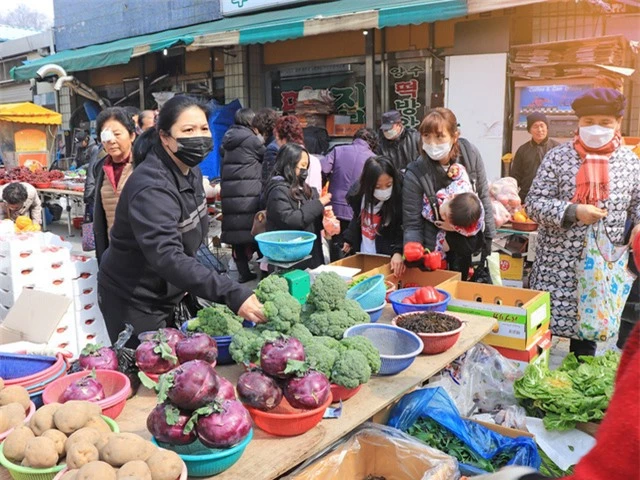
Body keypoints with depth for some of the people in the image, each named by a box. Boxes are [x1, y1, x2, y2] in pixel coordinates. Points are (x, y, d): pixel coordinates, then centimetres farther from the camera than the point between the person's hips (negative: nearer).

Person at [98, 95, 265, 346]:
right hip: (133, 301, -8)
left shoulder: (191, 170, 0)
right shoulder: (151, 188, -29)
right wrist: (233, 295, -50)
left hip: (167, 295, 8)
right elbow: (168, 257, -42)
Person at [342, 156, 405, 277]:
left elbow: (402, 230, -21)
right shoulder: (359, 193, -9)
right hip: (362, 255, 5)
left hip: (386, 259, -4)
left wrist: (398, 252, -36)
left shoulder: (399, 198, -23)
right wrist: (349, 239, 14)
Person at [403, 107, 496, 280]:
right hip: (434, 253, -3)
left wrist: (487, 237, 1)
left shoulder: (470, 155, -12)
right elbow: (412, 225, -15)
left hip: (468, 245, 3)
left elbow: (483, 197, -1)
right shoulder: (415, 174, -21)